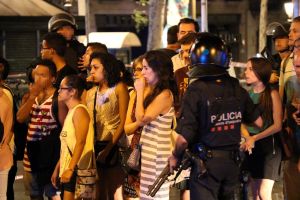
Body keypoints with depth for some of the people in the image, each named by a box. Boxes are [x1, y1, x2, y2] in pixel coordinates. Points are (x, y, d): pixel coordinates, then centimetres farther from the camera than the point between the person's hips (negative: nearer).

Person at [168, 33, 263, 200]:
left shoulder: (196, 90, -17)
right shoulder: (236, 88, -1)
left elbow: (184, 138, -20)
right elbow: (258, 122, 10)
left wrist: (175, 157, -1)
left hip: (206, 162, -5)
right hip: (232, 161, 5)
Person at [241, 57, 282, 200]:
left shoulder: (272, 94, -8)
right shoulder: (247, 95, 7)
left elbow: (277, 125, -10)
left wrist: (255, 138, -18)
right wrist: (248, 137, -10)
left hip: (269, 145, -5)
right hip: (252, 146, 5)